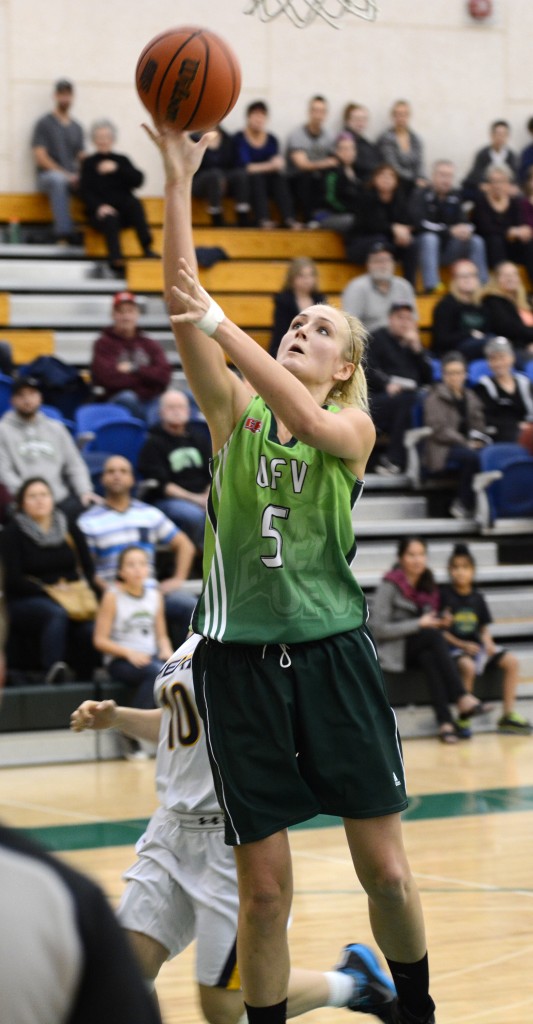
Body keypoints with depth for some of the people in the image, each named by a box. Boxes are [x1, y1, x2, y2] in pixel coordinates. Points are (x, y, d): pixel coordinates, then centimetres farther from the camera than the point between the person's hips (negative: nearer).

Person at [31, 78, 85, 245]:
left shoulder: (76, 128, 19)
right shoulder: (44, 123, 4)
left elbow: (82, 158, 16)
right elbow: (40, 158, -5)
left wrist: (80, 175, -7)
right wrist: (65, 174, -15)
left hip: (73, 178, 5)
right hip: (48, 174, -5)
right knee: (58, 180, -41)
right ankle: (64, 235, -50)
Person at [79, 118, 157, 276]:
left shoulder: (122, 160, 17)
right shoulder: (89, 163, 13)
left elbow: (138, 180, 0)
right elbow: (85, 192, 1)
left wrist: (117, 169, -14)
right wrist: (99, 206, -18)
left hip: (124, 210, 2)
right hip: (101, 212, -2)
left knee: (135, 204, -31)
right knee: (110, 220, -36)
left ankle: (147, 248, -38)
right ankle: (116, 261, -55)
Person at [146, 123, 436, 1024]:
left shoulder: (354, 426, 4)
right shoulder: (235, 411, 8)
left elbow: (308, 420, -20)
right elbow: (179, 301, -4)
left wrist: (218, 323, -27)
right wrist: (178, 178, -12)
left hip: (330, 650, -1)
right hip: (239, 655, 1)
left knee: (385, 868, 2)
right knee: (263, 886, 1)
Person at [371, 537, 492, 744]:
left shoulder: (428, 584, 12)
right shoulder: (390, 585, -7)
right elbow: (379, 628, -13)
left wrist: (440, 621, -4)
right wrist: (419, 624, -16)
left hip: (420, 650, 5)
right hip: (393, 650, -5)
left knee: (429, 657, -33)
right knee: (434, 636, -33)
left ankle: (445, 721, -46)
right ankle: (462, 700, -43)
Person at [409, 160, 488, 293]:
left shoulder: (455, 195, 6)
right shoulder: (420, 195, -8)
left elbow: (462, 221, 3)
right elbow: (420, 223, -20)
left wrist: (466, 229, -24)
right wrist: (450, 231, -28)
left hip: (447, 248, 4)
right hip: (425, 246, -4)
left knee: (476, 241, -17)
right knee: (430, 238, -37)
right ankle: (432, 287, -44)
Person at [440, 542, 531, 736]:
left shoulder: (477, 597, 10)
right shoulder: (444, 595, -5)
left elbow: (484, 627, 15)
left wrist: (487, 641, -7)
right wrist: (462, 645, -17)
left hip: (476, 645, 6)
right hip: (454, 646, -6)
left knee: (511, 662, -11)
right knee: (468, 666, -37)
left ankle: (507, 715, -5)